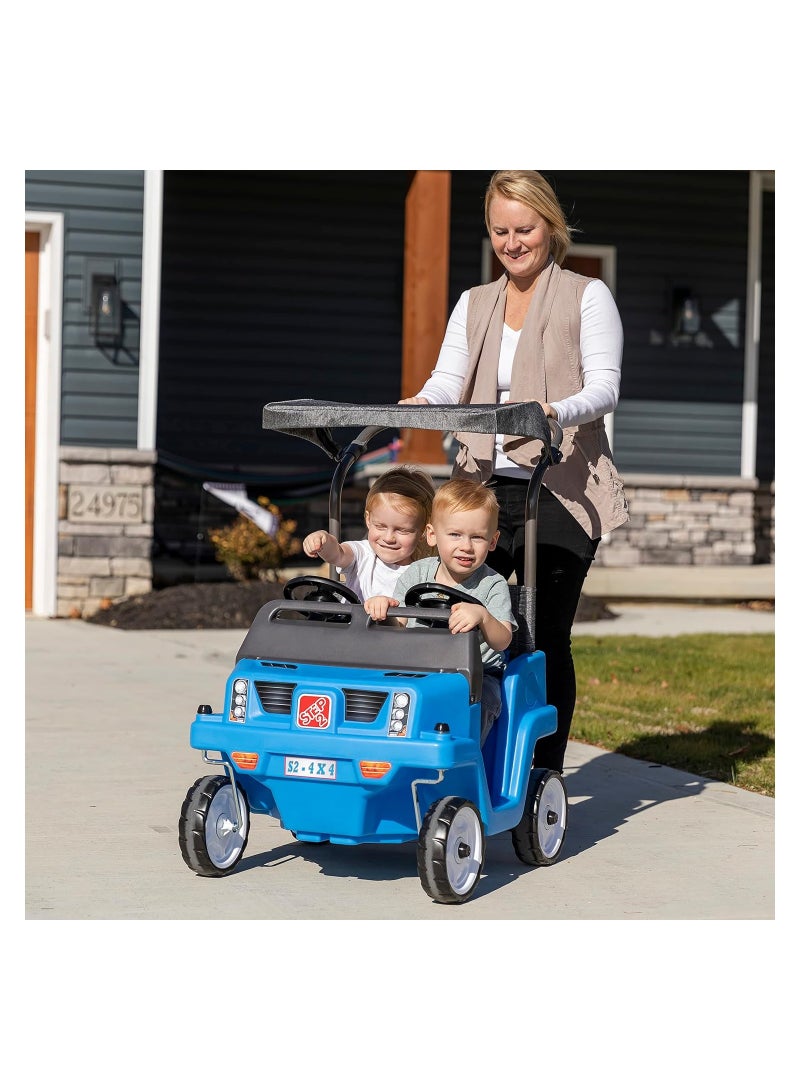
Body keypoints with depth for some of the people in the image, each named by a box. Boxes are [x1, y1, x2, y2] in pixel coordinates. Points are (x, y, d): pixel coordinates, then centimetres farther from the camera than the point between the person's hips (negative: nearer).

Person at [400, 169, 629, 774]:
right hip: (484, 487, 4)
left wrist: (557, 413, -29)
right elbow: (448, 381, 7)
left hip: (561, 491, -4)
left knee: (546, 637, -3)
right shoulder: (474, 303, 18)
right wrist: (421, 403, -17)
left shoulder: (587, 296, 4)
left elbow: (605, 387, -7)